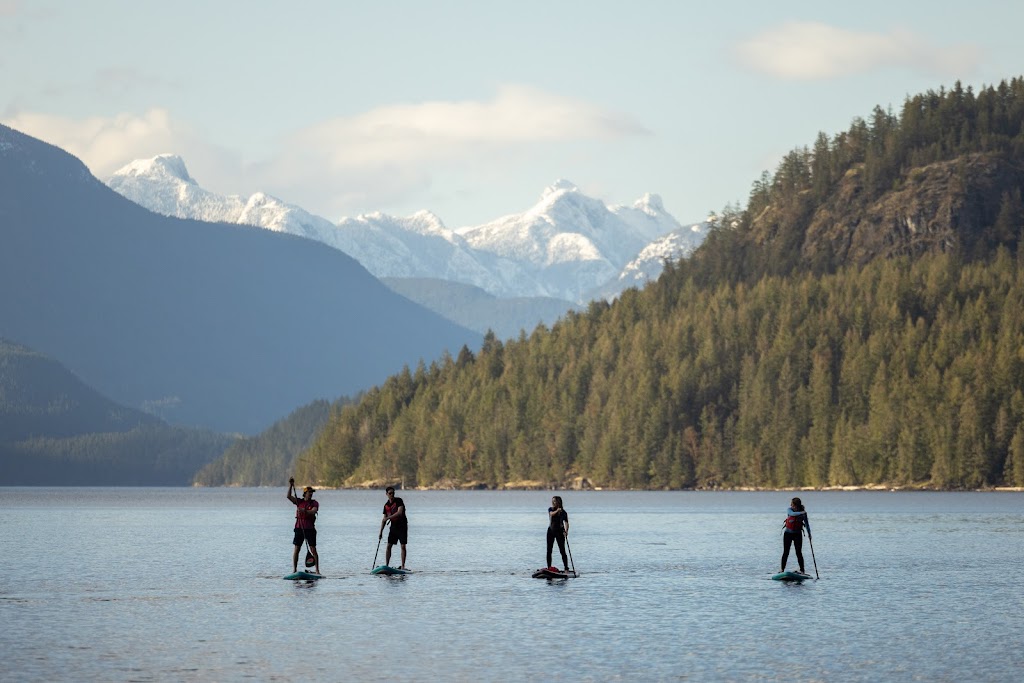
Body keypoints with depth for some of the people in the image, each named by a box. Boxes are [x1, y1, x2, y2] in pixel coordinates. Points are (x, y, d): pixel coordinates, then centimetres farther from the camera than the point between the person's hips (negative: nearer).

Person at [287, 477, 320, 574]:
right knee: (296, 549, 1)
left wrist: (304, 511, -33)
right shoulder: (299, 501, 9)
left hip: (310, 529, -2)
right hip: (299, 528, 2)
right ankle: (294, 569, 6)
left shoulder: (314, 503, 3)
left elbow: (313, 512, -16)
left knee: (313, 550, -4)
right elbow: (289, 496, -2)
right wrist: (290, 485, -11)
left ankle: (317, 570, -2)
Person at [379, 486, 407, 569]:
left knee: (403, 546, -7)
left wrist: (388, 518, -26)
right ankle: (386, 565, 4)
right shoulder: (386, 505, 7)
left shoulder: (399, 501, -10)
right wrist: (381, 532, 6)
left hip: (402, 526, -5)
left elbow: (400, 512, -23)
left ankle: (403, 566, -5)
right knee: (388, 546, 1)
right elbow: (384, 519, 11)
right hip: (393, 526, 5)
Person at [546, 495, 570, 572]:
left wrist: (566, 530, -34)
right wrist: (557, 511, -40)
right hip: (551, 531, 4)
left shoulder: (563, 512, -7)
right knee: (549, 551, 5)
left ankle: (566, 568, -5)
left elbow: (566, 522, -17)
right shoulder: (550, 509, 3)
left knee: (562, 551, -7)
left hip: (559, 531, -4)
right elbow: (552, 514, -20)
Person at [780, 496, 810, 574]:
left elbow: (806, 524, -7)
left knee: (799, 553, -5)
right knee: (786, 552, 1)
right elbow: (792, 514, -30)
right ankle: (782, 570, 7)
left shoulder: (803, 513, -8)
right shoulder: (789, 510, -7)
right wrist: (801, 513, -44)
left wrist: (809, 533, -18)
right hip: (788, 533, 1)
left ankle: (802, 570, -2)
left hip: (797, 534, -1)